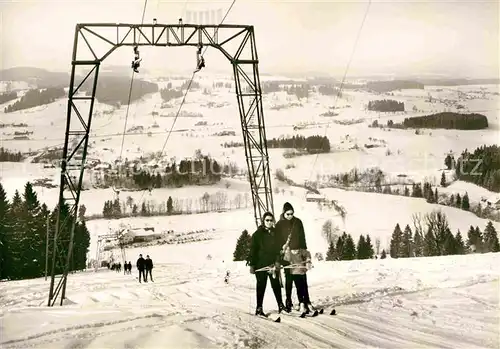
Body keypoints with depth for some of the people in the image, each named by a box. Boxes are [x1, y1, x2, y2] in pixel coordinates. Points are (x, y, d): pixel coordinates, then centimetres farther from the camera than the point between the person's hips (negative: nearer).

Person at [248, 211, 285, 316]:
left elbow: (278, 248, 13)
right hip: (260, 264, -4)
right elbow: (253, 250, -3)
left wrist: (277, 261, 0)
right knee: (261, 285, 0)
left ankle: (280, 305, 12)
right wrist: (252, 265, -7)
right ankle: (259, 308, 5)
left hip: (273, 263, 4)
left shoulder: (275, 233, 11)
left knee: (276, 284, 2)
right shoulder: (258, 234, -2)